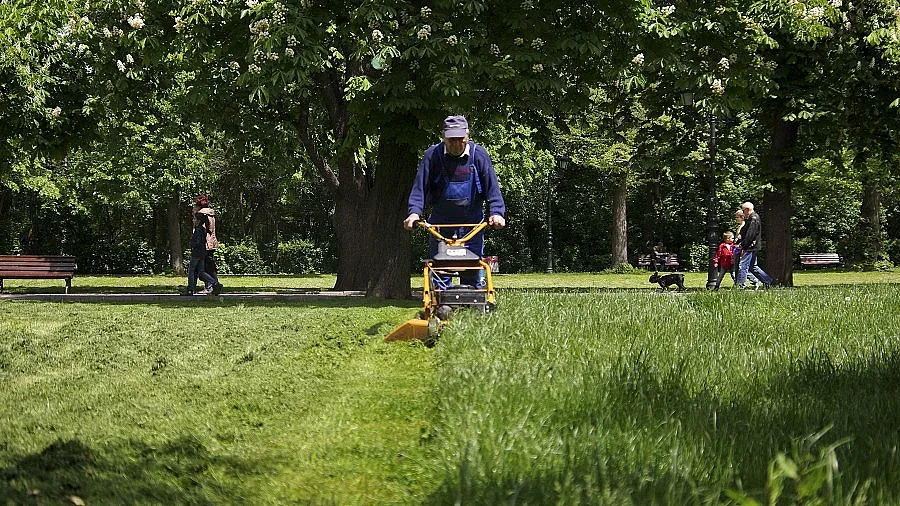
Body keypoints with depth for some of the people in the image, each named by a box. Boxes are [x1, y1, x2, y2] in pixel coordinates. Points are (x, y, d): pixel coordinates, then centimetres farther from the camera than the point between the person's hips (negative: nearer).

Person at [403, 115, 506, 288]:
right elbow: (420, 186, -8)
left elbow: (492, 186, -6)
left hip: (472, 222, 0)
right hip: (441, 221, 0)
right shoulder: (433, 155, -5)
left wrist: (497, 212, -20)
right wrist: (415, 212, -22)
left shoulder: (479, 155, -5)